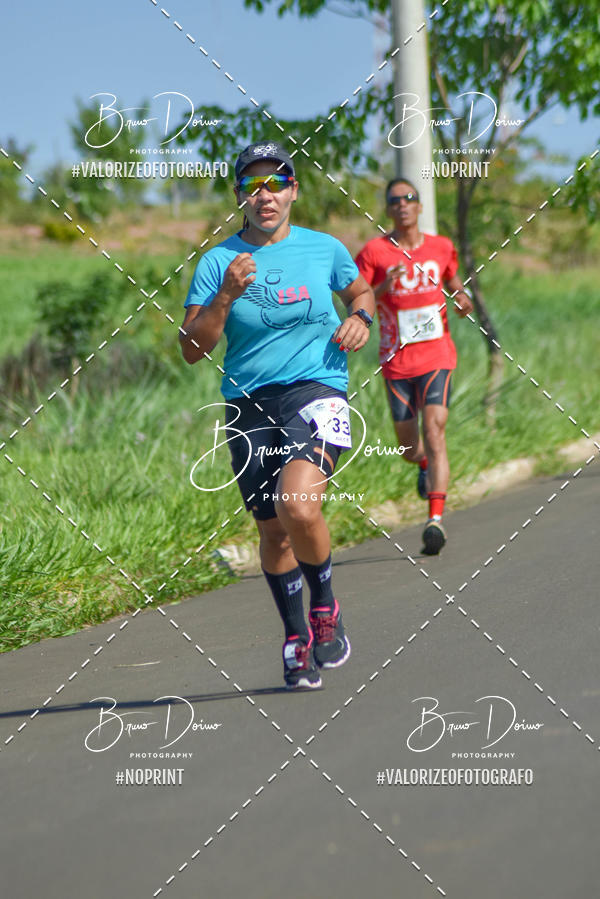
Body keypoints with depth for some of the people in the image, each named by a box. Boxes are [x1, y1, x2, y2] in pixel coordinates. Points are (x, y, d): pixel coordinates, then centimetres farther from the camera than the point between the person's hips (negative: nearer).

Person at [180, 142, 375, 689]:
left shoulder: (324, 248, 5)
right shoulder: (218, 262, 2)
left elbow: (360, 290, 25)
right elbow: (192, 349, -2)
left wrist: (360, 319, 3)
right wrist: (226, 296, -16)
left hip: (316, 392, -2)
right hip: (249, 405, 2)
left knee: (299, 505, -25)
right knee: (273, 531, 8)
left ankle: (325, 607, 1)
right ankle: (296, 637, 29)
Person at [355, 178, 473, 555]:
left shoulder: (441, 247, 5)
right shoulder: (374, 252, -3)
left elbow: (453, 279, 25)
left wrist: (462, 299, 2)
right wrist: (381, 289, -21)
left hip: (437, 357, 0)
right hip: (397, 363, 0)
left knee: (434, 433, -18)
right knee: (408, 448, 10)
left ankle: (436, 519, -22)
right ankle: (425, 465, 48)